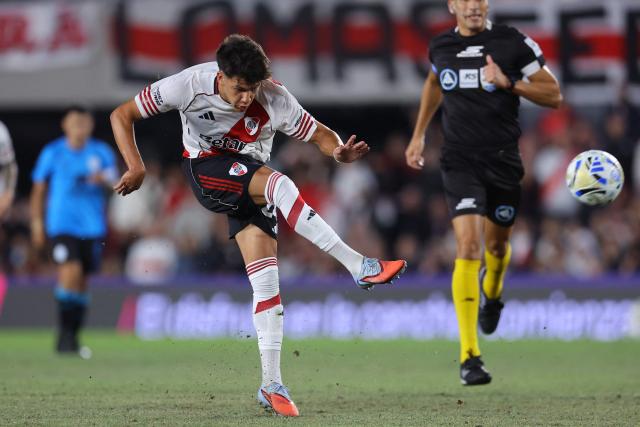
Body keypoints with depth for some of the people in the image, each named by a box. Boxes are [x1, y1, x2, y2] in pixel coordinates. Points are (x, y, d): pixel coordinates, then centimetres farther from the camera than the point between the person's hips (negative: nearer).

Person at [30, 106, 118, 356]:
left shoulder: (102, 152, 7)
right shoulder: (52, 153, 2)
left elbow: (114, 179, -3)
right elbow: (39, 190, 8)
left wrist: (103, 179, -26)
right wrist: (37, 223, 5)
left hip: (92, 228, 3)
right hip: (61, 225, -3)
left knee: (82, 281, 7)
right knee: (71, 272, -21)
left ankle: (72, 338, 18)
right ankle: (64, 333, -12)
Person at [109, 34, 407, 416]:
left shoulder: (275, 99, -18)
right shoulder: (190, 84, -20)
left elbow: (319, 134, -8)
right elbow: (122, 116, -11)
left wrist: (339, 152, -31)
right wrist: (137, 166, -23)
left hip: (250, 178, 3)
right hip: (206, 170, -3)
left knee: (266, 278, -11)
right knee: (278, 183, -31)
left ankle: (271, 385, -5)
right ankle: (359, 266, -34)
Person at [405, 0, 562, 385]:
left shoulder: (513, 43, -6)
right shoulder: (441, 47, 3)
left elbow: (553, 95, -4)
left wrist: (508, 83, -18)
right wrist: (419, 135, 23)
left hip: (503, 160, 0)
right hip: (460, 161, 0)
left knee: (496, 245, 16)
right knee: (468, 245, -16)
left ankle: (492, 293, 57)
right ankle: (470, 356, -18)